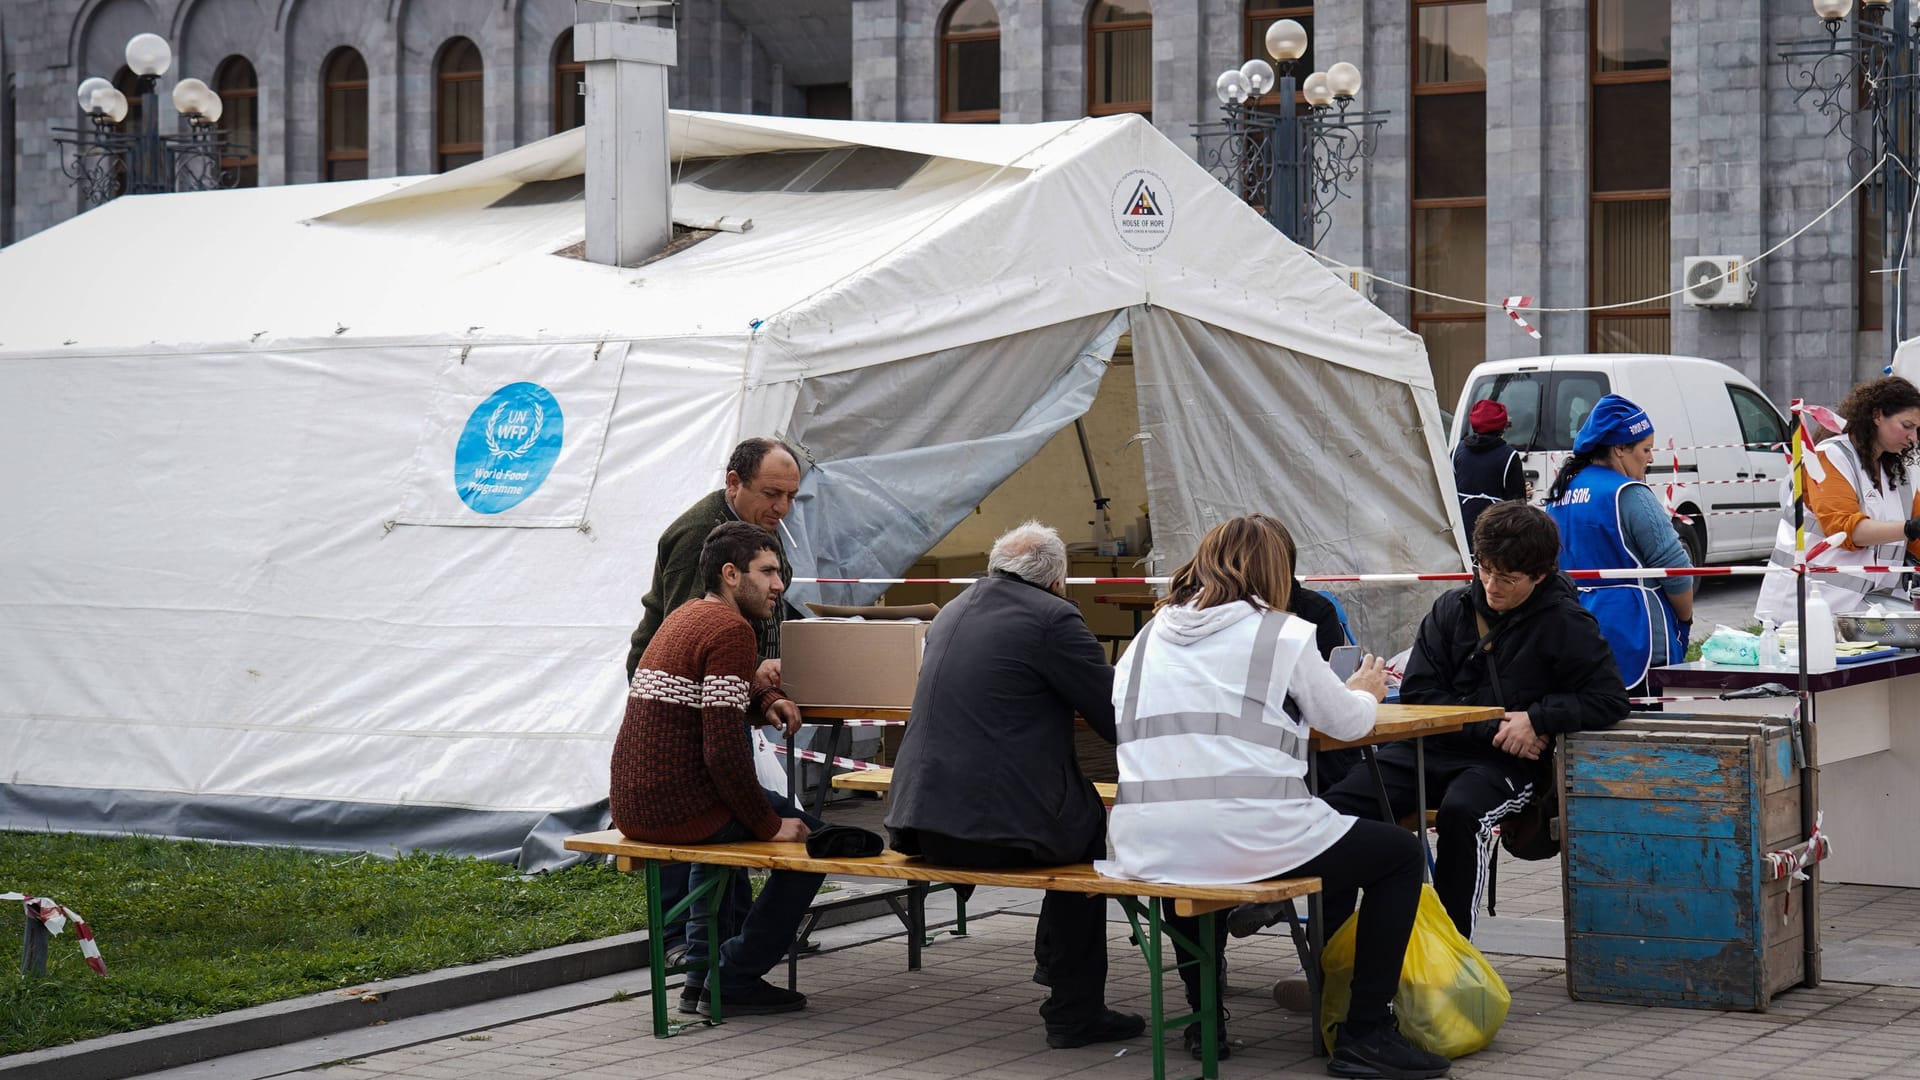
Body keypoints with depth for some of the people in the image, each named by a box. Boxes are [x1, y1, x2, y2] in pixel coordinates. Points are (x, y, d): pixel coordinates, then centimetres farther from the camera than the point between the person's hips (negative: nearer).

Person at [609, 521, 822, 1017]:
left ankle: (701, 976, 33)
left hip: (630, 806, 10)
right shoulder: (731, 629, -15)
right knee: (812, 838, 7)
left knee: (735, 812, 38)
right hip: (679, 810, -10)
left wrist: (768, 698, 14)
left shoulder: (685, 615, 16)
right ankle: (735, 982, 8)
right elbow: (724, 750, -23)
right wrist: (770, 825, -11)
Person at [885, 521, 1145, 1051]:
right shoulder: (1053, 617, -7)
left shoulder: (950, 614, 18)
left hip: (923, 828, 8)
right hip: (1003, 832, -8)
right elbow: (1117, 719, -6)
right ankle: (1075, 1012, 17)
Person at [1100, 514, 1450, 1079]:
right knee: (1401, 852, 15)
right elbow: (1348, 722, 11)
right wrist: (1364, 692, 35)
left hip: (1147, 850, 5)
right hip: (1249, 844, -5)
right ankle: (1366, 1034, 9)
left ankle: (1205, 1016, 40)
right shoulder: (1282, 634, 1)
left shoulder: (1150, 636, 15)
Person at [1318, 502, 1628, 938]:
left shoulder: (1564, 623, -1)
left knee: (1461, 811, -38)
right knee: (1340, 803, -20)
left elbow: (1610, 700, -4)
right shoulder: (1453, 608, 8)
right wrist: (1492, 726, -9)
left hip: (1509, 762, -4)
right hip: (1435, 746, 4)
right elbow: (1418, 693, 4)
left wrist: (1536, 719, -14)